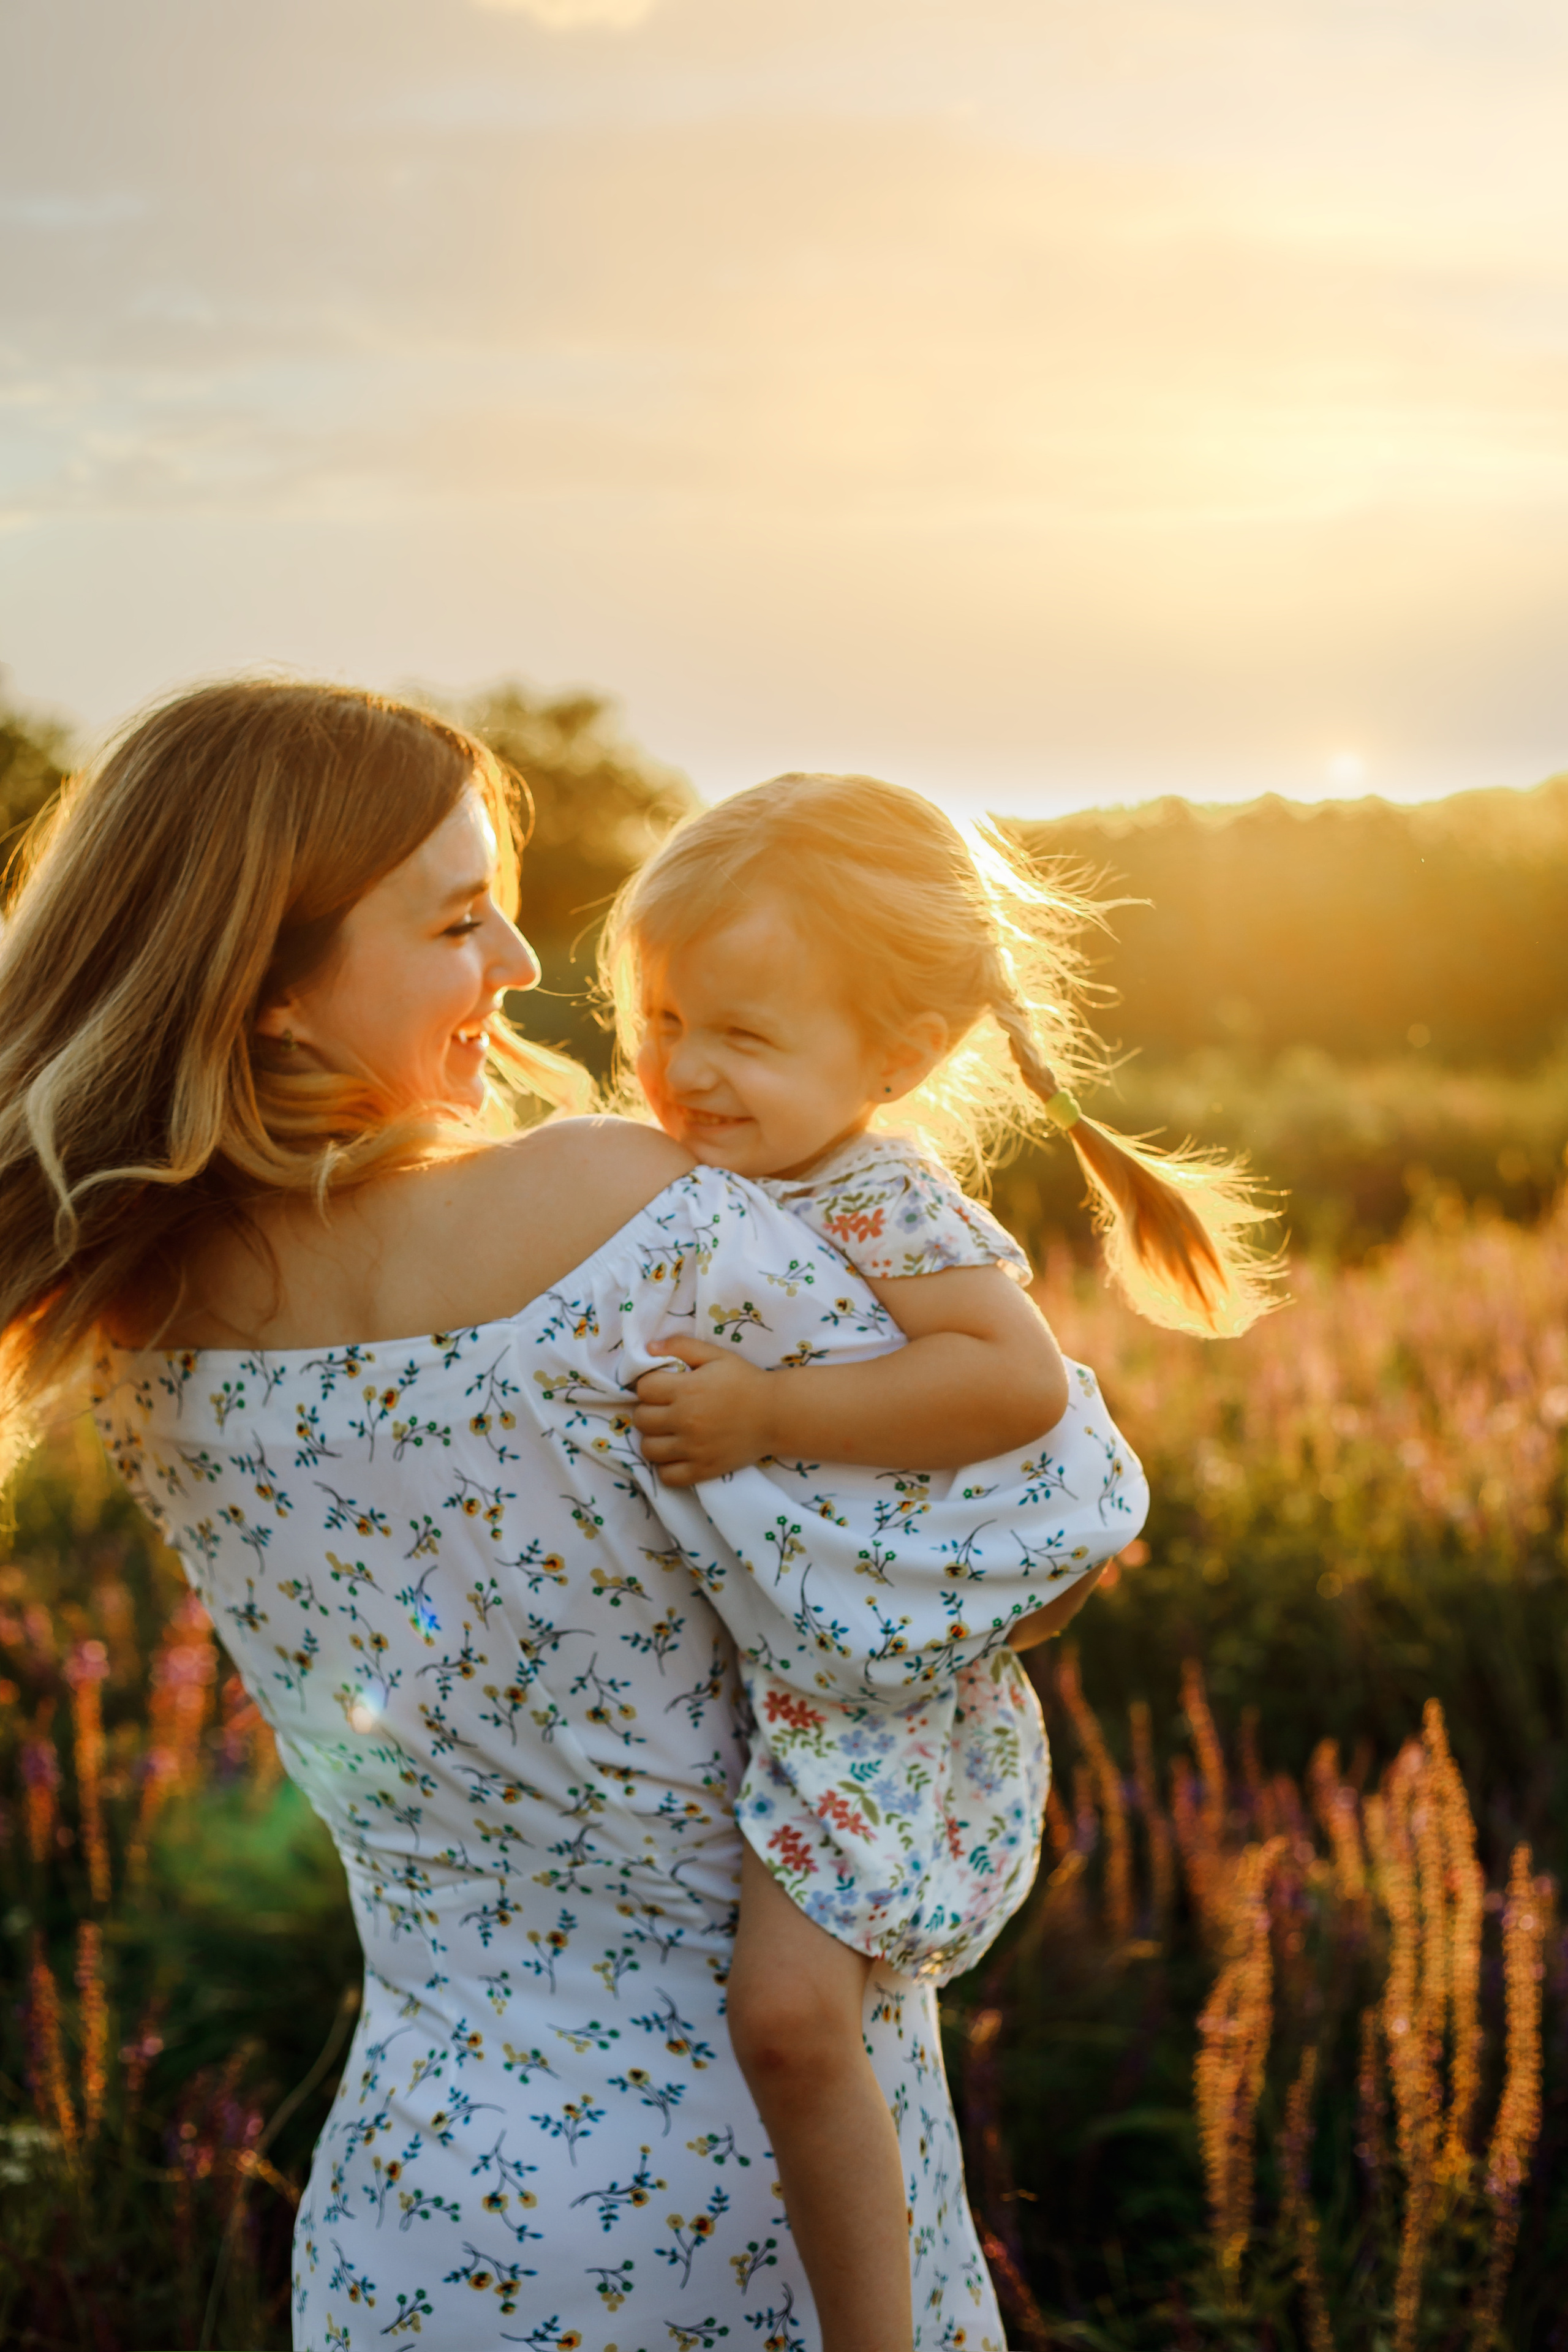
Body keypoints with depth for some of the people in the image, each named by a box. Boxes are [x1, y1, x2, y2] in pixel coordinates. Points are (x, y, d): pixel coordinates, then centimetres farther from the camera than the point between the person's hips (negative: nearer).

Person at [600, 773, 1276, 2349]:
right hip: (705, 1653, 9)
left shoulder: (883, 1210, -20)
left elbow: (1018, 1383, -35)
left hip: (860, 1680, -9)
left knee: (788, 2011, -19)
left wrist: (766, 1415, -34)